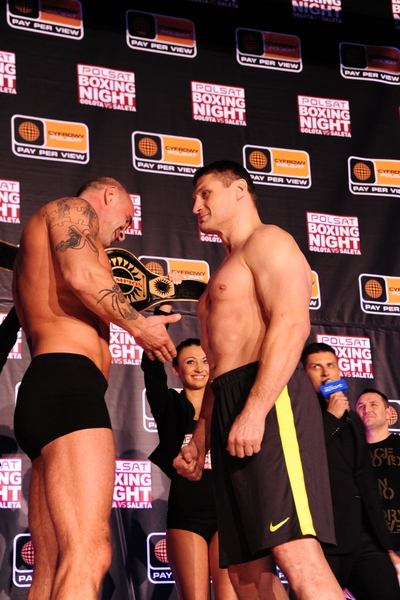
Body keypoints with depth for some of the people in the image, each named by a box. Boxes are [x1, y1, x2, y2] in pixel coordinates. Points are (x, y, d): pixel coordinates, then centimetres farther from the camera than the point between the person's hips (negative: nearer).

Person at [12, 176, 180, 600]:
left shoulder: (38, 235, 37)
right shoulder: (73, 209, 9)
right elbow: (82, 275, -11)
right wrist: (139, 326, 0)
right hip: (68, 381, -10)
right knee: (87, 557, -24)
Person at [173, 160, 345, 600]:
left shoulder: (268, 241, 4)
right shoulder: (228, 271, 33)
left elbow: (292, 324, -13)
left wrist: (255, 411, -23)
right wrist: (199, 443, 22)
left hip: (269, 399, -9)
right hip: (227, 413, 10)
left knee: (295, 553, -21)